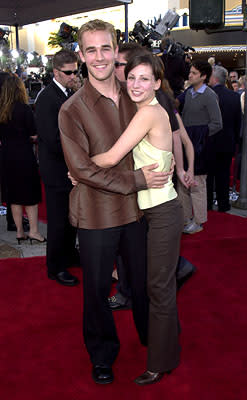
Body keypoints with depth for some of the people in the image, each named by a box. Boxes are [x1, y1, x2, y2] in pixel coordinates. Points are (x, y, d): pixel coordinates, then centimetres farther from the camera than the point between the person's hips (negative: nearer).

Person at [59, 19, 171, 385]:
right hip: (97, 214, -4)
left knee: (143, 280, 19)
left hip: (137, 208, 4)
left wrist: (170, 168, 7)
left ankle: (152, 336, 46)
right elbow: (80, 167, -16)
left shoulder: (133, 98, 3)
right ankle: (102, 353, 37)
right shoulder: (72, 110, -12)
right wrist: (135, 180, -17)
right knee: (97, 288, 12)